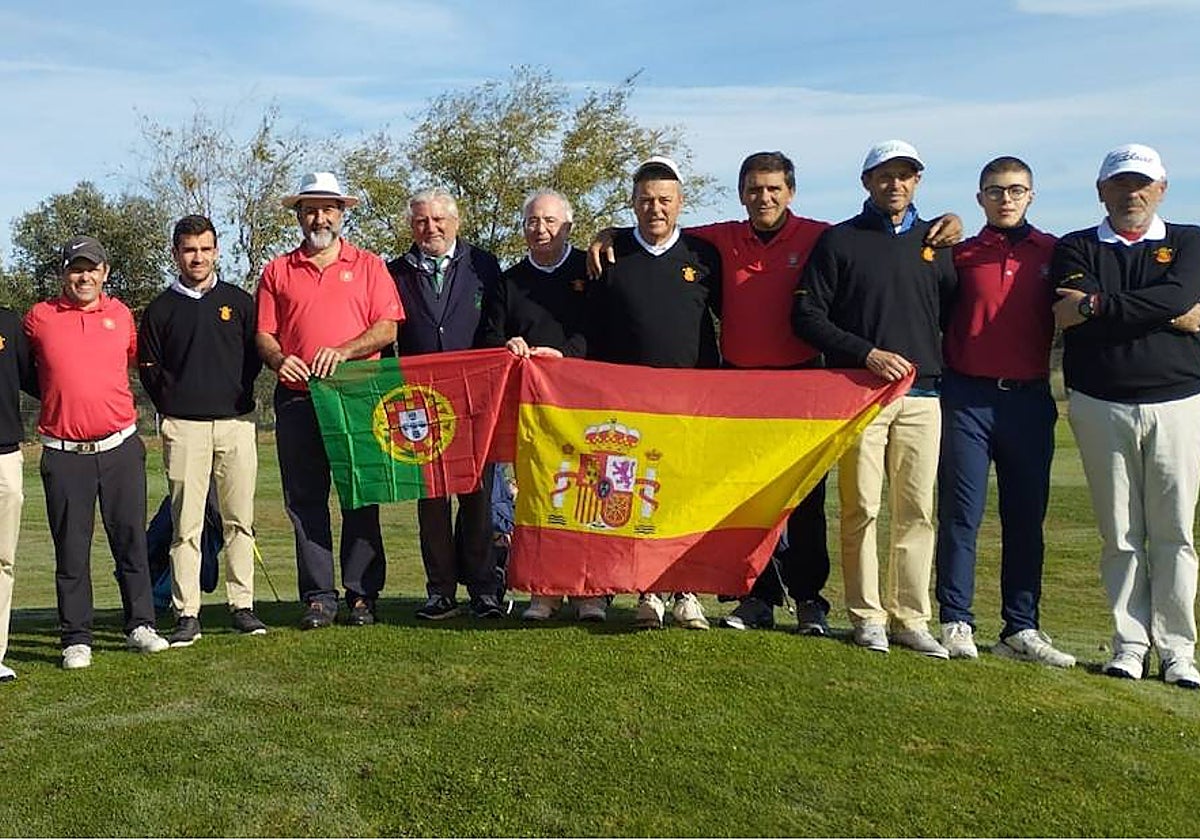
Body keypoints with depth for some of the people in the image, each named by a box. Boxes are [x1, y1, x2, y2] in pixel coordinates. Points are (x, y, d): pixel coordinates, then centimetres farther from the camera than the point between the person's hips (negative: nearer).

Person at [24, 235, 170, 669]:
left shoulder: (121, 314, 8)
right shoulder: (39, 317, 3)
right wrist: (63, 399, 9)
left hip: (121, 447, 2)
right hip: (64, 454, -1)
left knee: (131, 540, 6)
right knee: (71, 549, 3)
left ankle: (140, 625, 17)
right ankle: (76, 639, 12)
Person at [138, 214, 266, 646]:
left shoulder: (239, 301, 12)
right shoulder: (161, 308, 11)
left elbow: (256, 353, 13)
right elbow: (148, 367, 11)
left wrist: (240, 393, 3)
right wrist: (173, 404, 3)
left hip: (236, 422, 1)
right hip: (183, 427, -1)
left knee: (239, 519, 3)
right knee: (185, 524, -3)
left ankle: (242, 606, 10)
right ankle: (187, 614, 1)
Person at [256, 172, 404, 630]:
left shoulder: (368, 265, 10)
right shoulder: (277, 271, 14)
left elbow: (387, 329, 1)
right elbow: (264, 333, 9)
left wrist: (342, 351, -15)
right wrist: (279, 360, -12)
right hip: (297, 400, 2)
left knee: (361, 498, 0)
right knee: (305, 501, 2)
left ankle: (362, 595, 8)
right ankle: (319, 597, 10)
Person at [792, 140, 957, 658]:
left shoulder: (936, 241, 15)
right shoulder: (839, 241, 4)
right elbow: (806, 317, -2)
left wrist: (938, 365, 6)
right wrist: (868, 354, -11)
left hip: (922, 396, 3)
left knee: (917, 511, 3)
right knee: (861, 508, -2)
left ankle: (911, 619, 11)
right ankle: (867, 616, 9)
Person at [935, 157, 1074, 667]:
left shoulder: (1053, 253, 10)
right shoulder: (960, 255, 6)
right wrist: (941, 380, -3)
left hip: (1029, 399, 2)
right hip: (967, 399, -2)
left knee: (1026, 516, 6)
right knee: (961, 513, 0)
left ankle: (1021, 629, 14)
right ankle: (956, 623, 7)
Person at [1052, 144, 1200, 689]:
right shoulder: (1076, 249, 11)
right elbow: (1072, 317, -9)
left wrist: (1095, 307, -13)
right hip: (1101, 406, 0)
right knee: (1120, 534, 2)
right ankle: (1129, 643, 11)